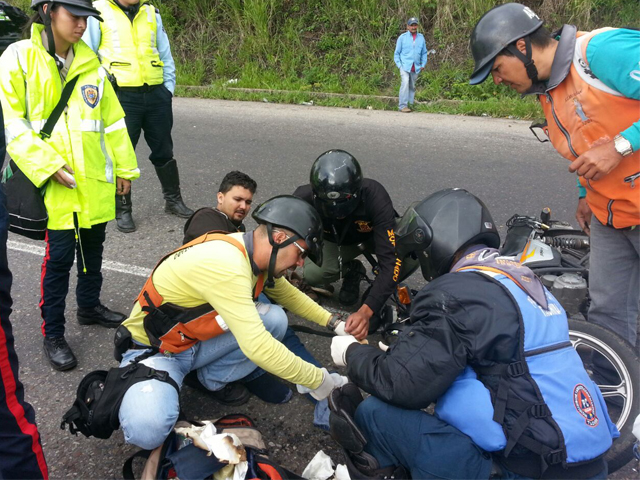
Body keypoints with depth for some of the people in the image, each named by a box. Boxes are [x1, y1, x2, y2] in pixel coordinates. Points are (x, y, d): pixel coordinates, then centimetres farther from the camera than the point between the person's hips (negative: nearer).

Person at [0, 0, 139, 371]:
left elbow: (112, 120, 11)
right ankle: (53, 334, 14)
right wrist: (47, 164, -17)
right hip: (54, 181, -4)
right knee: (60, 256, -2)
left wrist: (124, 166, 11)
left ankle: (90, 306, 39)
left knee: (93, 248, 17)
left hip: (95, 180, 5)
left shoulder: (90, 63, 7)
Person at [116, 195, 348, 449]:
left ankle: (213, 380, 8)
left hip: (197, 341, 8)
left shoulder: (253, 253, -6)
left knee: (275, 319, -12)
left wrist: (334, 323, 9)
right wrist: (319, 381, -27)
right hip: (152, 350, -8)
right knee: (148, 430, -35)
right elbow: (258, 347, -37)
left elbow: (288, 294, 16)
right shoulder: (224, 264, -34)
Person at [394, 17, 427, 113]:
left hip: (416, 68, 4)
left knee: (412, 86, 8)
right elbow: (397, 53, 6)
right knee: (405, 83, -21)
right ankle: (402, 105, -22)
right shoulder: (402, 37, 3)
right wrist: (399, 65, -4)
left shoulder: (421, 37, 11)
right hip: (405, 65, -4)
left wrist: (423, 64, 10)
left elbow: (424, 53, 19)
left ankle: (410, 104, 16)